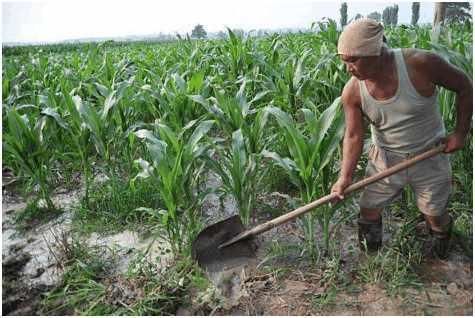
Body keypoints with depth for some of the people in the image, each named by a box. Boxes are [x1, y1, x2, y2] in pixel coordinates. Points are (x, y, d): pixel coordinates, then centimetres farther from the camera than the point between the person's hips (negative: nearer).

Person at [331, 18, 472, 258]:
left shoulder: (420, 63, -26)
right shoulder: (352, 92, -18)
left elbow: (464, 86, -10)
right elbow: (353, 136, -14)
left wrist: (460, 132, -9)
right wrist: (345, 177, -25)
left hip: (429, 156, -1)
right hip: (385, 158, 2)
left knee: (435, 216, 13)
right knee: (368, 210, 7)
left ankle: (441, 245, 49)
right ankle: (370, 254, 37)